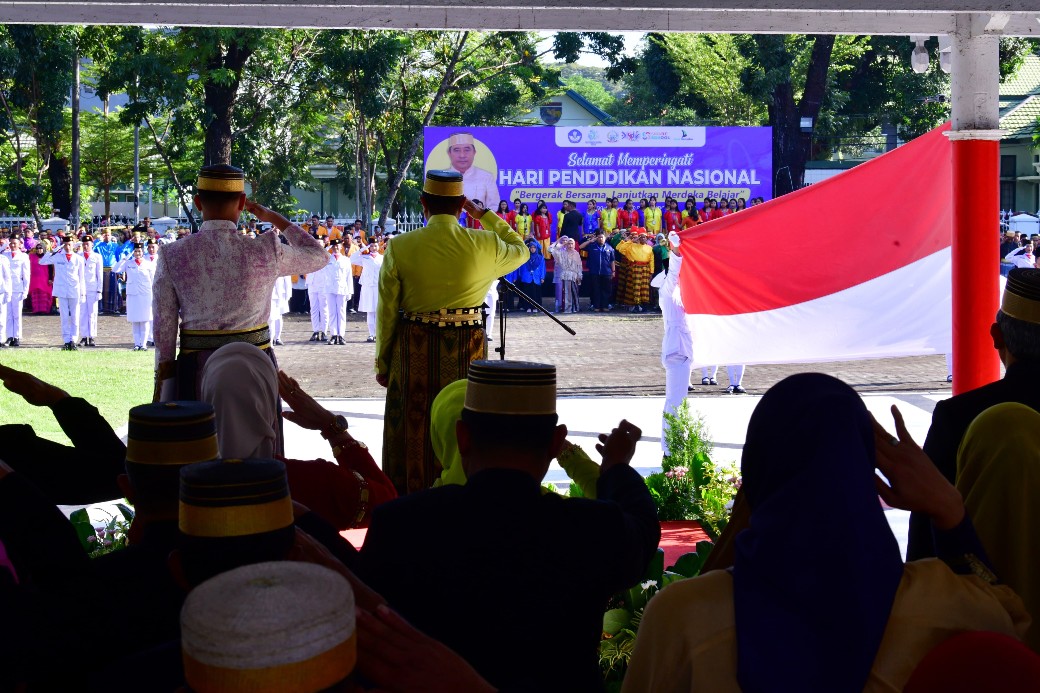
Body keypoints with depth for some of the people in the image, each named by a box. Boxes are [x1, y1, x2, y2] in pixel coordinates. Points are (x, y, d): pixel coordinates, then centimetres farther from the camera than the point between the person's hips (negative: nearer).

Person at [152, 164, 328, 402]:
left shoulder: (172, 257, -6)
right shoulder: (266, 252, -8)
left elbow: (164, 327, -4)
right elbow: (319, 256, 11)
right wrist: (275, 218, 19)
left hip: (196, 370, 1)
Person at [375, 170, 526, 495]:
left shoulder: (399, 247, -7)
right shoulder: (484, 245, -7)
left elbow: (387, 313, -2)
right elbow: (521, 250, 17)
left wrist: (382, 364, 9)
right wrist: (484, 214, 17)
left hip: (413, 350, 0)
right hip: (467, 349, 0)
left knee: (413, 433, 11)